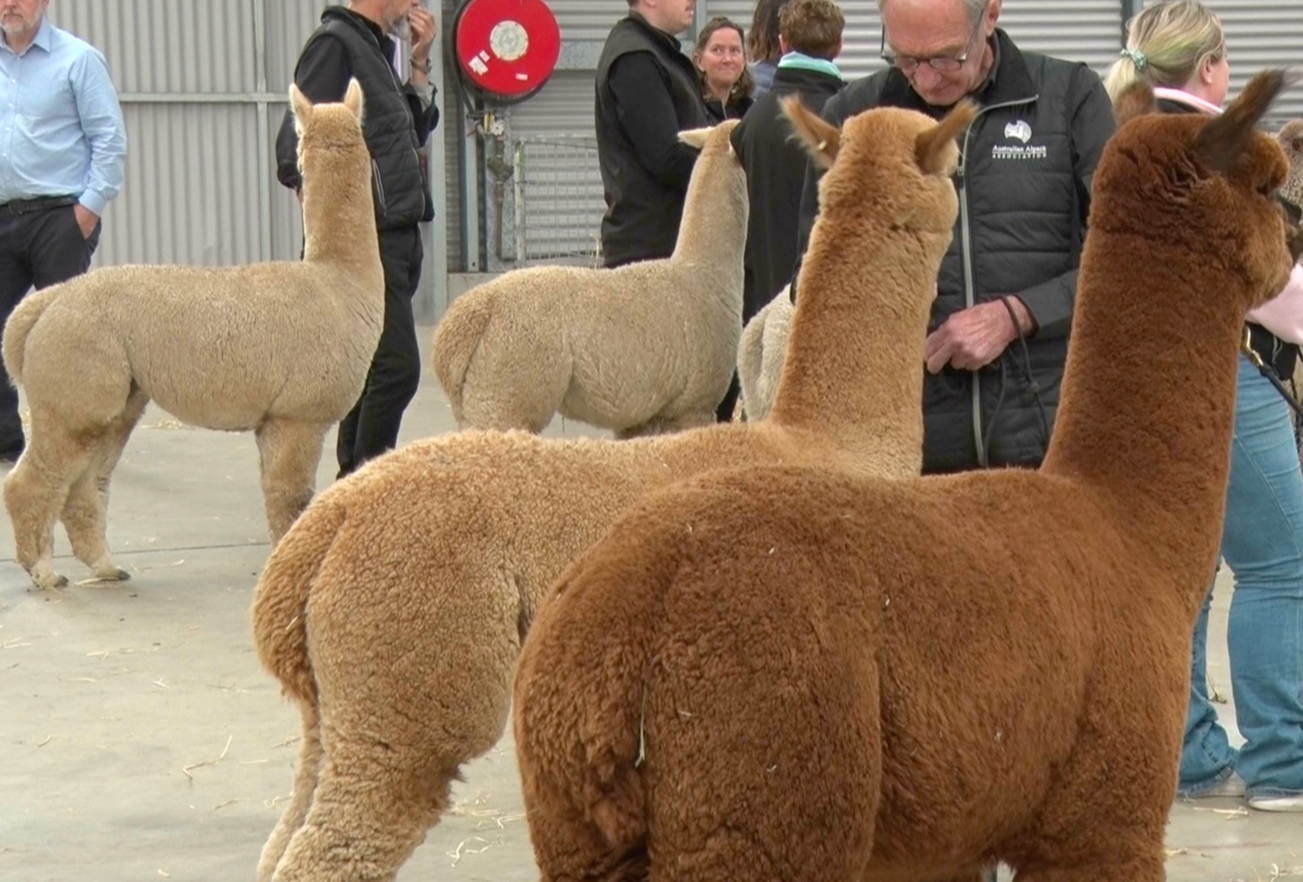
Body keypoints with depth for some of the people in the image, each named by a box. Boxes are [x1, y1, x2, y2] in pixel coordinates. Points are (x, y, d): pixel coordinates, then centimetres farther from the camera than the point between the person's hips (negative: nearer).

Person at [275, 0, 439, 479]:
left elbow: (412, 133, 24)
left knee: (373, 369, 12)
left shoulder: (376, 47, 18)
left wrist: (419, 65, 13)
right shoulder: (334, 43, -9)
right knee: (396, 368, -12)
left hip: (398, 239, 9)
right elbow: (296, 151, -15)